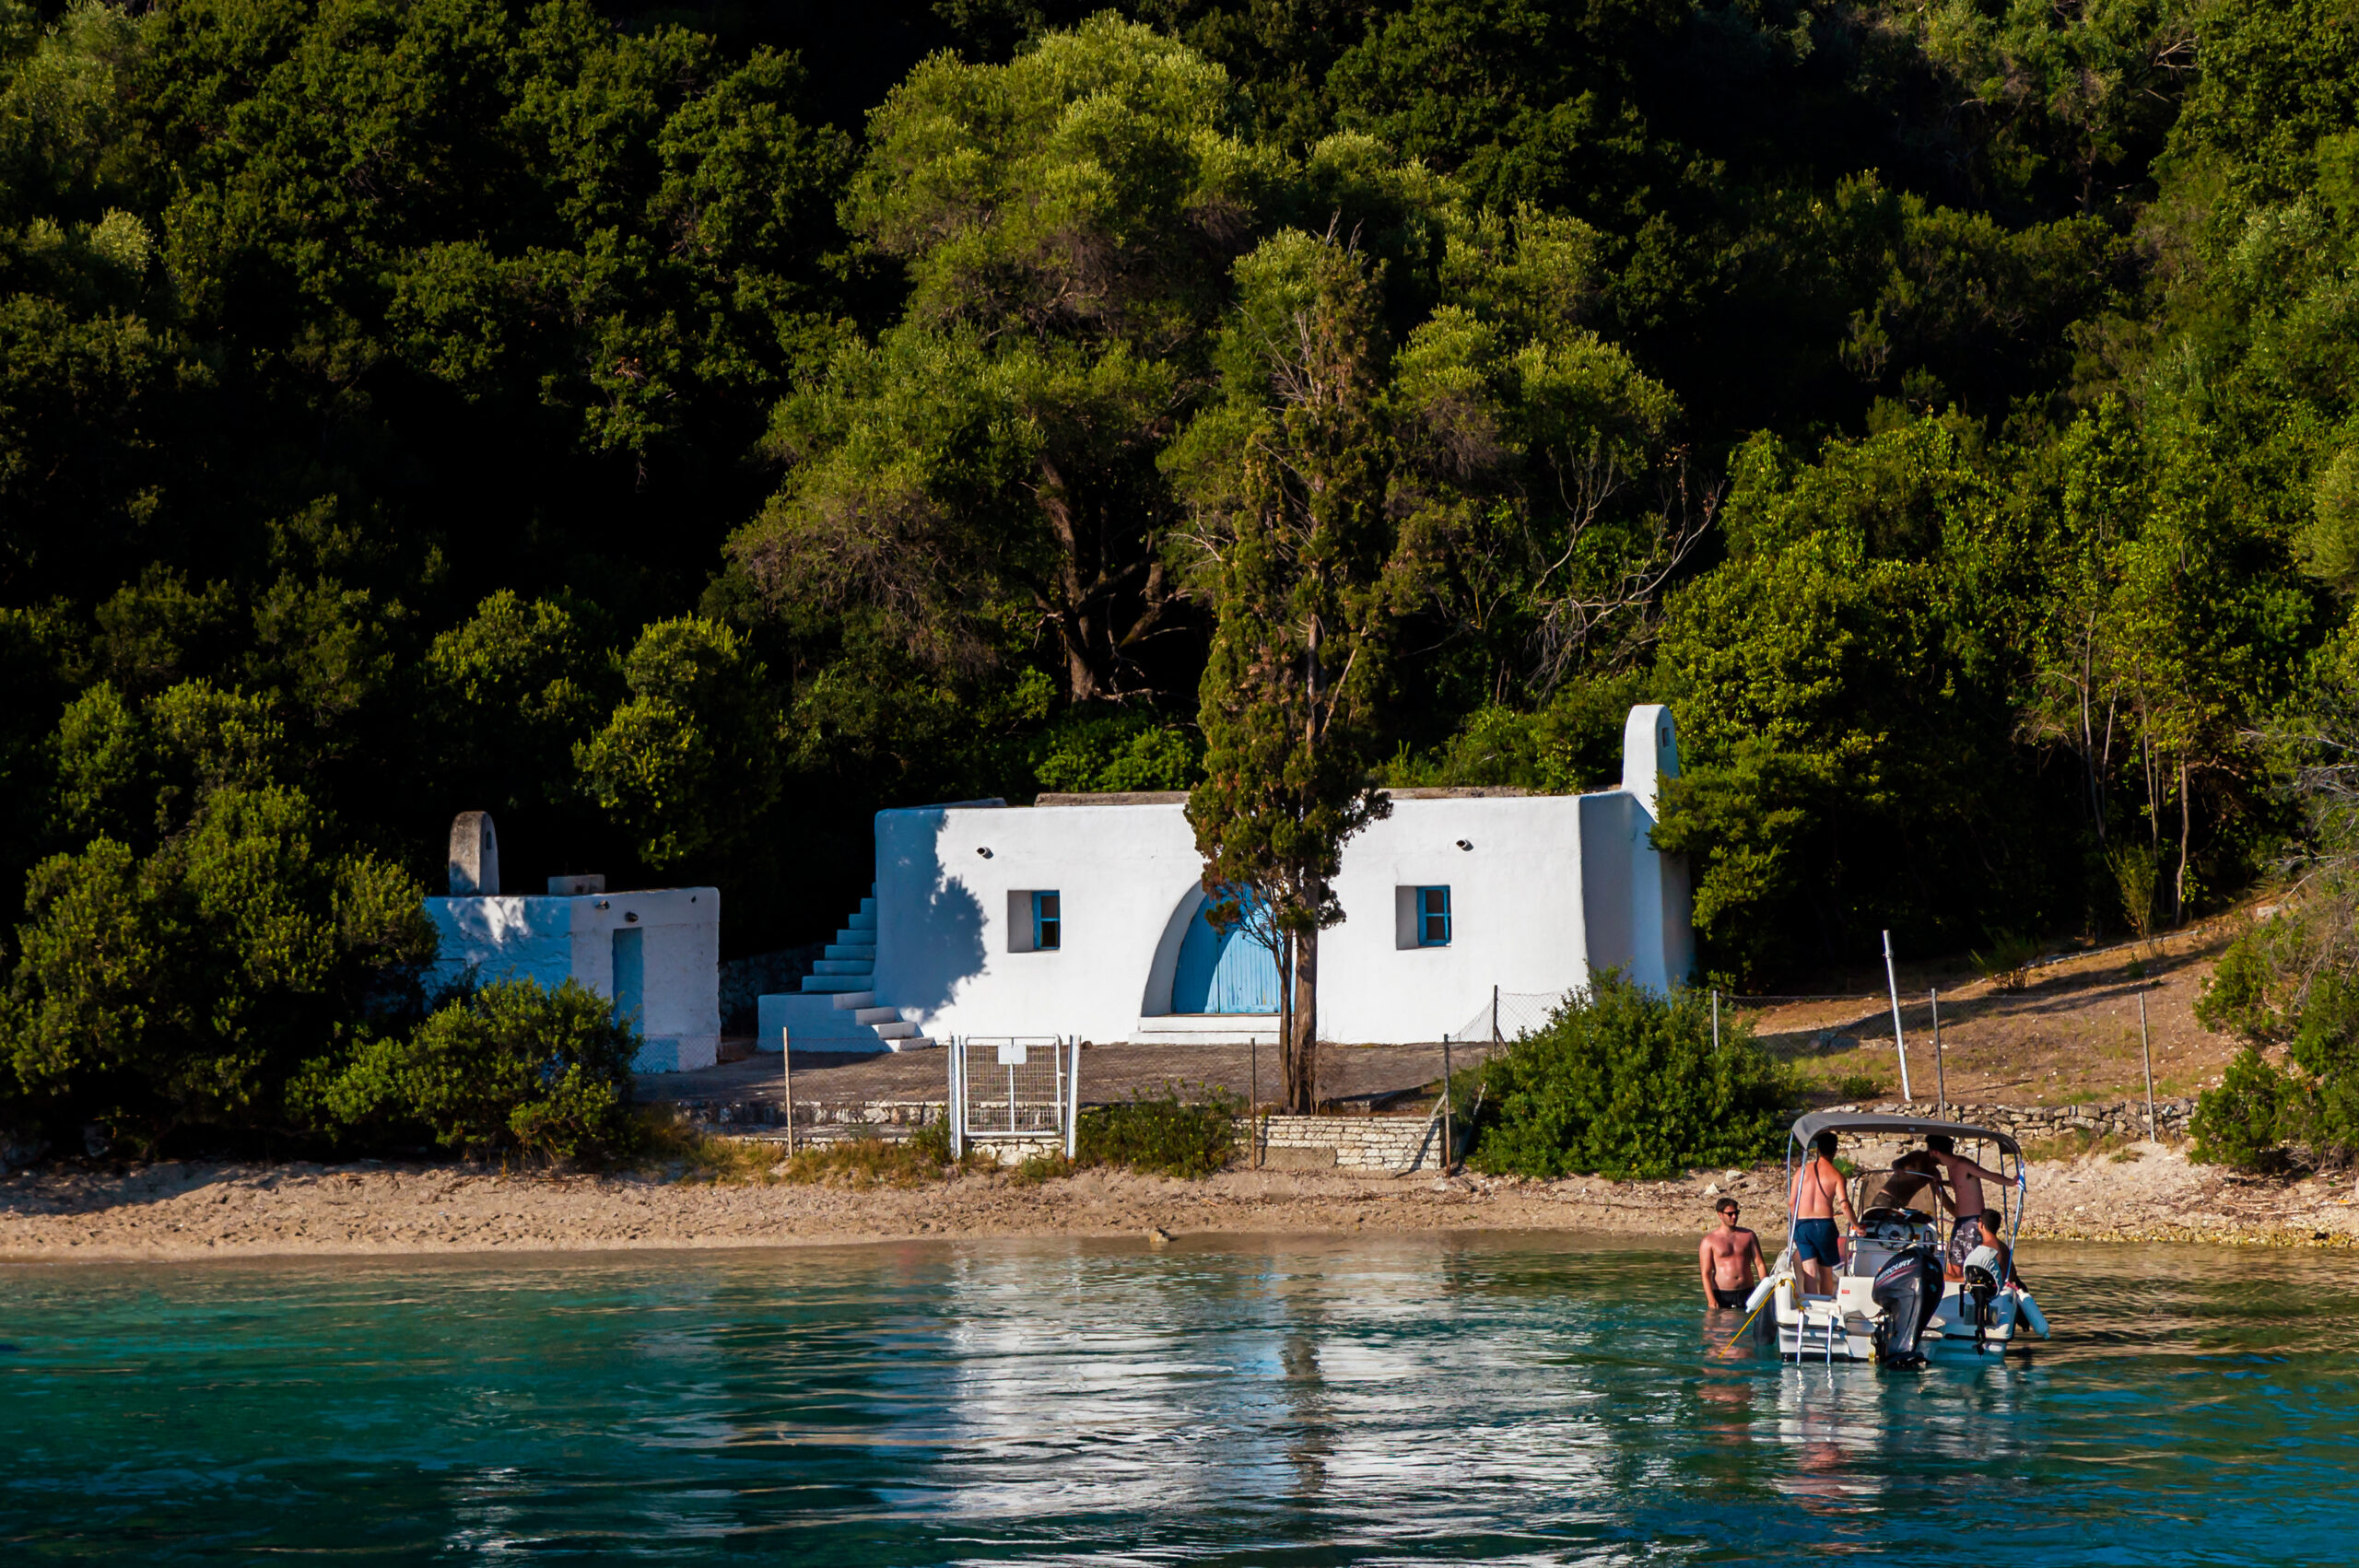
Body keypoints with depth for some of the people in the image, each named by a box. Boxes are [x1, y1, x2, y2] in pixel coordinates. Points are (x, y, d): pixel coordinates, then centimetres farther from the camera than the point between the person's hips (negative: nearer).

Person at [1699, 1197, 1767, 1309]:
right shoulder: (1709, 1241, 3)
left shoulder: (1748, 1235, 13)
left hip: (1747, 1292, 2)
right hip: (1721, 1294, -2)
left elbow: (1760, 1265, 11)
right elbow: (1705, 1273, -3)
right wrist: (1711, 1300, -16)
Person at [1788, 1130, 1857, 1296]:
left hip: (1802, 1225, 2)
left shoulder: (1802, 1171, 8)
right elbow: (1844, 1204, -9)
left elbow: (1792, 1202, 7)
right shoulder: (1836, 1175, 0)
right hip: (1824, 1224, -2)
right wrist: (1856, 1225, 4)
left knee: (1809, 1272, -5)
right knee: (1826, 1271, 14)